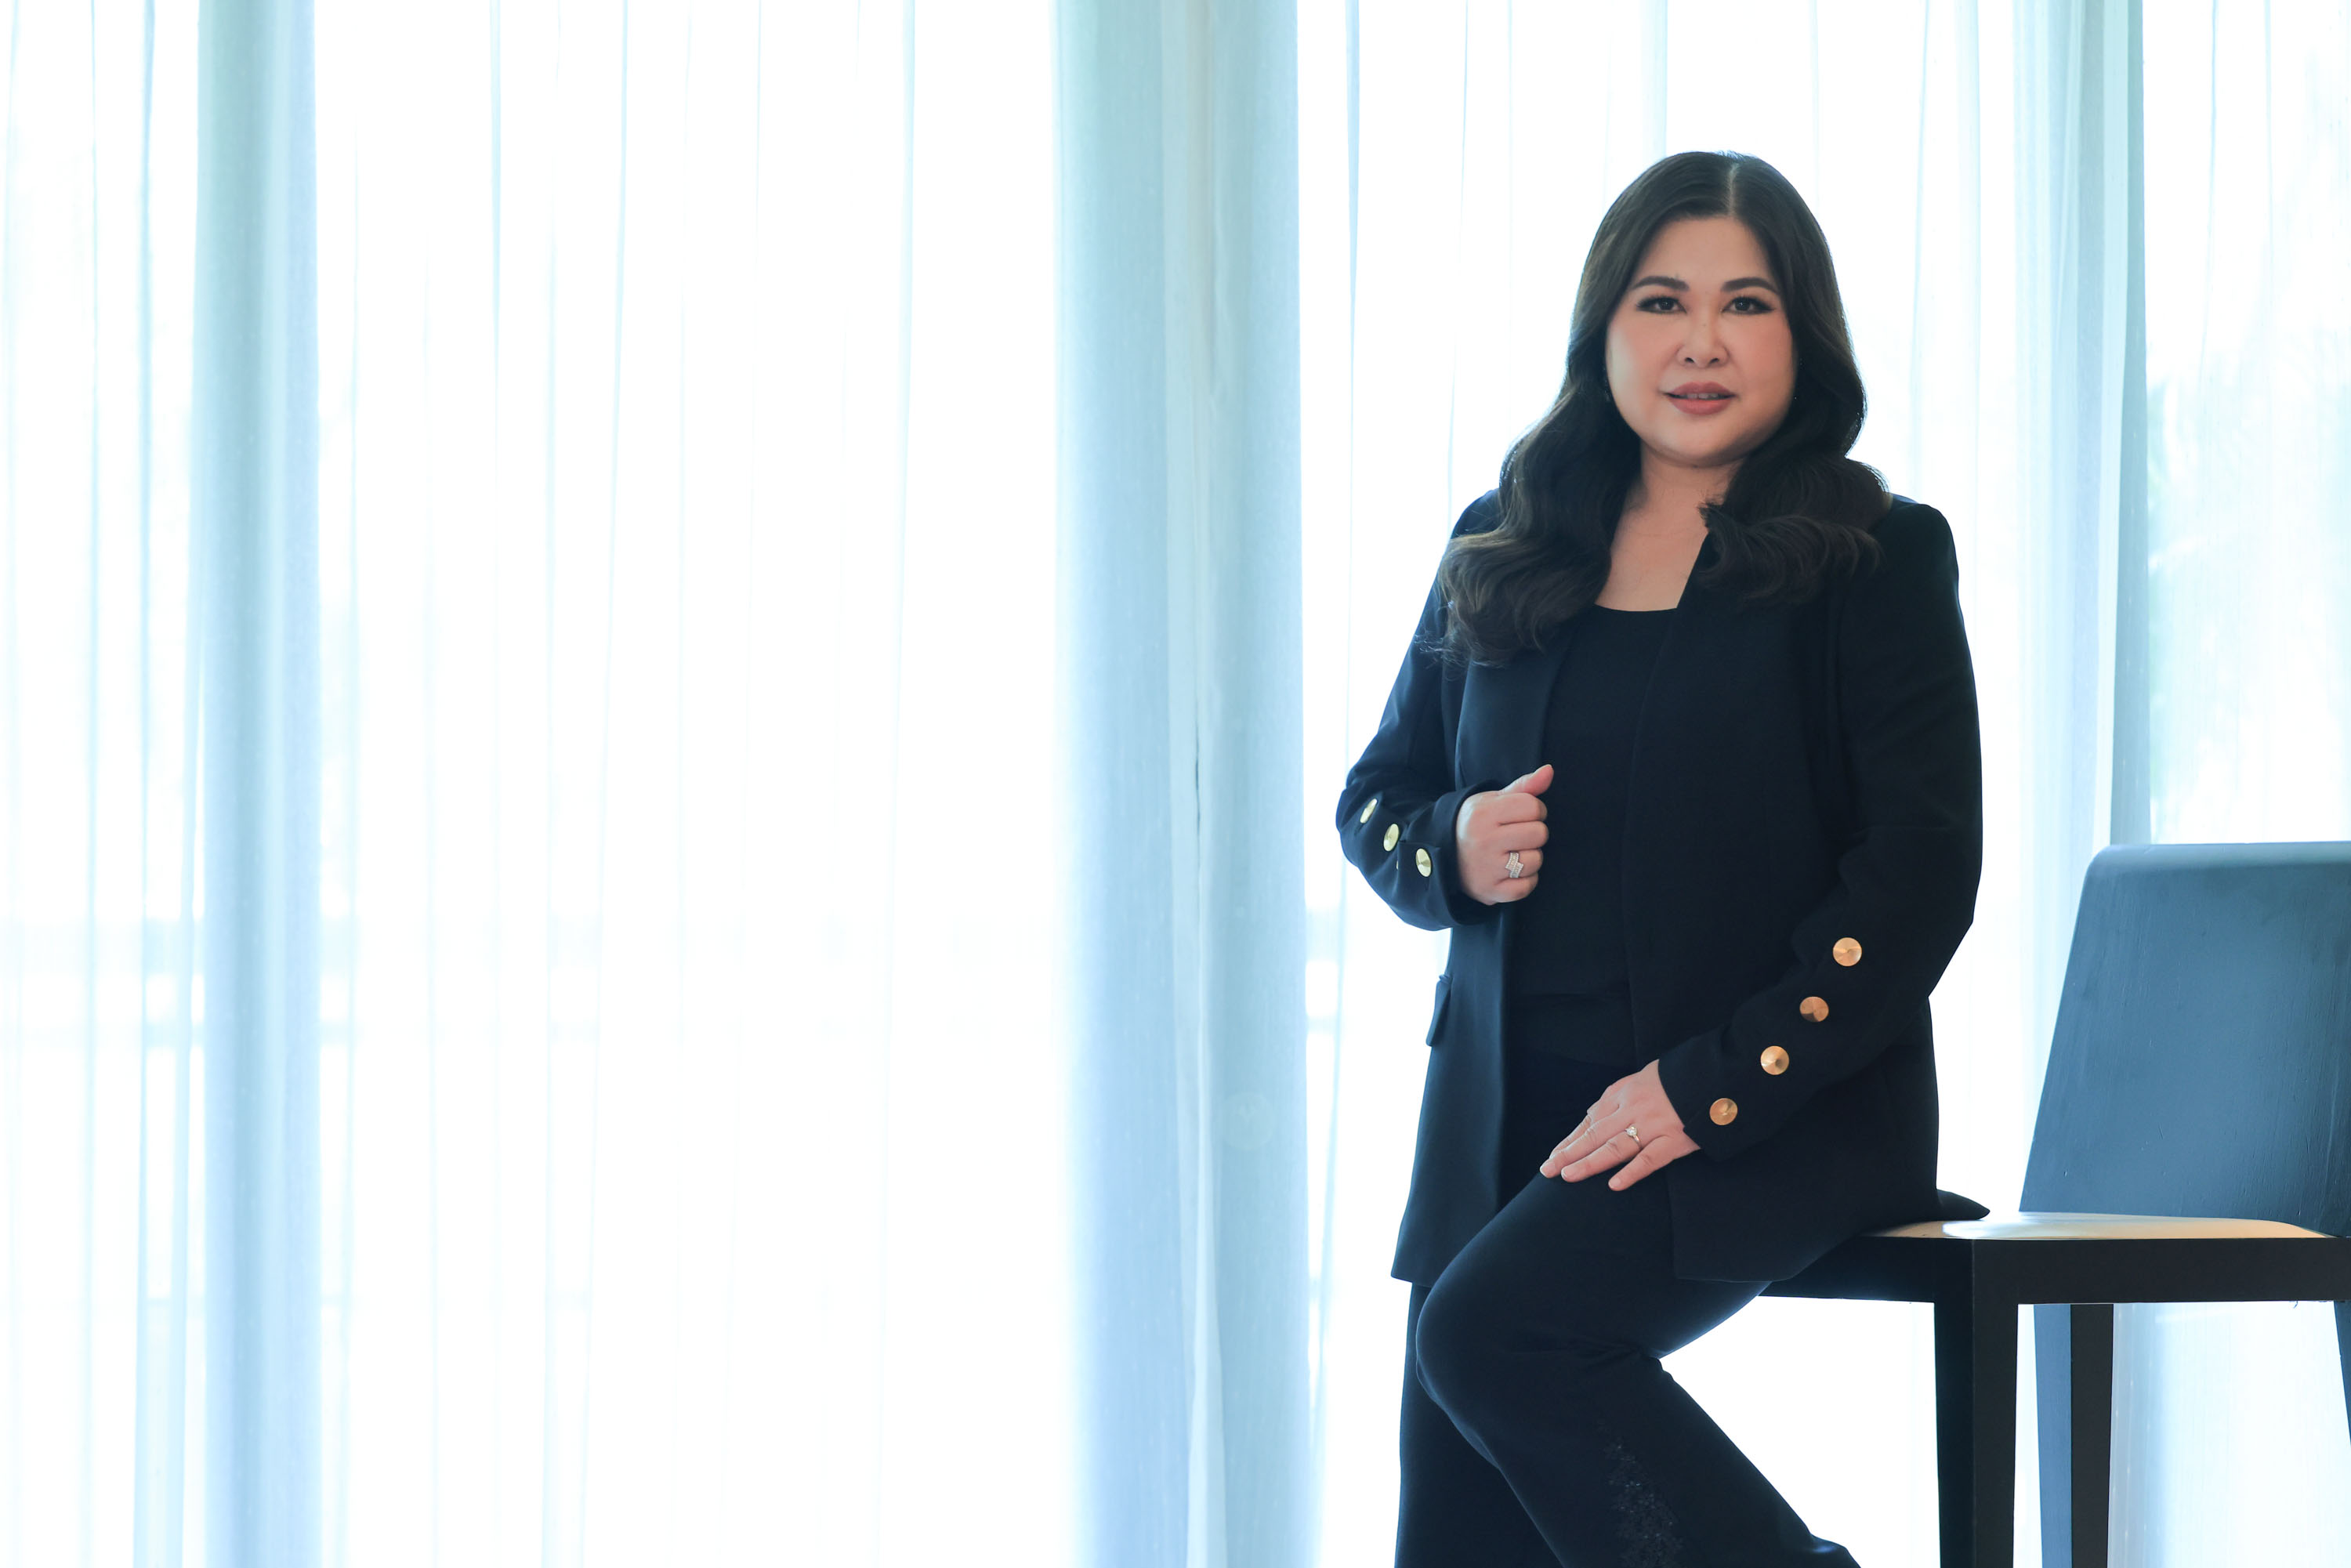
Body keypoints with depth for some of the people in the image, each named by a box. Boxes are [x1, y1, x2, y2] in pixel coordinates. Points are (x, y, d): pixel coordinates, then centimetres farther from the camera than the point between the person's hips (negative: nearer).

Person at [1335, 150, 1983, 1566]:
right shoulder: (1502, 553, 12)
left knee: (1493, 1331, -27)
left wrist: (1711, 1088, -17)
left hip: (1780, 1115, -5)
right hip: (1508, 1116, 5)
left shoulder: (1879, 560, -1)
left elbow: (1920, 876, -8)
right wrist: (1453, 850, -4)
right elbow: (1375, 797, 21)